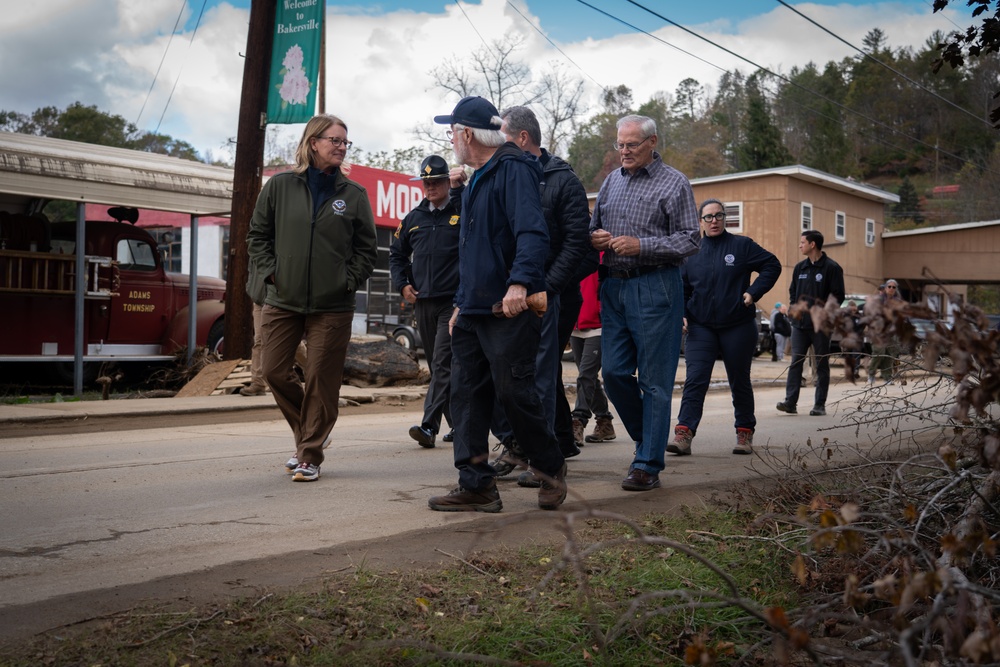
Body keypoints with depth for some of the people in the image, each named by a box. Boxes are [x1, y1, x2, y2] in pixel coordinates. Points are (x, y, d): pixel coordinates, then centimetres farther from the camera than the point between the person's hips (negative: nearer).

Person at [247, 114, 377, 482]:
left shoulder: (354, 194, 4)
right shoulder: (279, 186, 4)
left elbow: (366, 248, 9)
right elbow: (258, 235, 11)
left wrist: (349, 281, -2)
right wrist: (271, 272, 0)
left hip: (333, 306, -1)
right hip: (282, 301, 2)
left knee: (322, 381, 0)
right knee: (274, 373, 4)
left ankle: (310, 455, 13)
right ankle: (306, 436, 27)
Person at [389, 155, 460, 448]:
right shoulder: (413, 219, 15)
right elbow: (396, 253, 23)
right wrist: (403, 284, 12)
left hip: (454, 301, -6)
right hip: (423, 302, 6)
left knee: (442, 364, -13)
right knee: (437, 366, 12)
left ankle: (429, 426, -16)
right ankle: (458, 423, 24)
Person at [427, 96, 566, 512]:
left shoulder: (514, 169, -9)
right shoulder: (476, 180, 22)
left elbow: (532, 232, -23)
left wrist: (520, 283, -36)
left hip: (510, 310, -9)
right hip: (473, 312, 9)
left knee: (515, 396, -4)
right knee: (466, 395, 5)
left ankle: (551, 468, 19)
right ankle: (476, 486, 11)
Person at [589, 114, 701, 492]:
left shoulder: (674, 183, -1)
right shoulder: (612, 181, 16)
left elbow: (690, 240, -6)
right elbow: (593, 226, 24)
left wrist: (640, 245, -17)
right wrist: (594, 237, -1)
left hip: (655, 287, -6)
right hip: (614, 286, 6)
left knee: (654, 380, -3)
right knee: (614, 372, 5)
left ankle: (648, 464, 4)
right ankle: (647, 437, 27)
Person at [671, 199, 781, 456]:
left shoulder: (742, 245, 1)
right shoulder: (691, 252, 7)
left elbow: (772, 265, 5)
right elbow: (681, 287, 14)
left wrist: (754, 292, -6)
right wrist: (682, 314, 0)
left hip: (738, 326, -1)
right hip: (701, 328, 1)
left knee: (740, 382, 9)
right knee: (695, 380, -12)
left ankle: (745, 433, 23)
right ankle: (684, 434, -17)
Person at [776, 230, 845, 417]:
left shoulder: (831, 268, -4)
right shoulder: (800, 267, 12)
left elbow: (838, 296, -7)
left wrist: (820, 308, -17)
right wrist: (796, 307, 2)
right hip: (799, 324, 5)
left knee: (822, 365, 4)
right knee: (796, 362, -2)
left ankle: (820, 404, 10)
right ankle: (790, 402, -3)